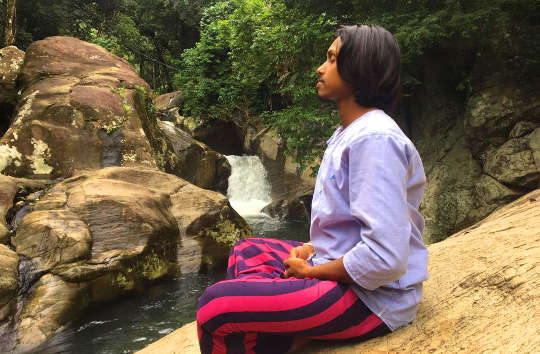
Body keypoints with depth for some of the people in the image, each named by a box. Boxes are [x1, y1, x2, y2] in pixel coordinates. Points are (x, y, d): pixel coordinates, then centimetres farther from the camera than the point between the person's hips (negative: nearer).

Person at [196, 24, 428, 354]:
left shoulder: (375, 139, -22)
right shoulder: (349, 133, 10)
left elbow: (385, 259, -28)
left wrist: (311, 271, -14)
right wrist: (310, 250, 3)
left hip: (371, 298, -10)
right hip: (337, 267, 10)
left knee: (216, 306, -20)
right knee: (246, 251, 20)